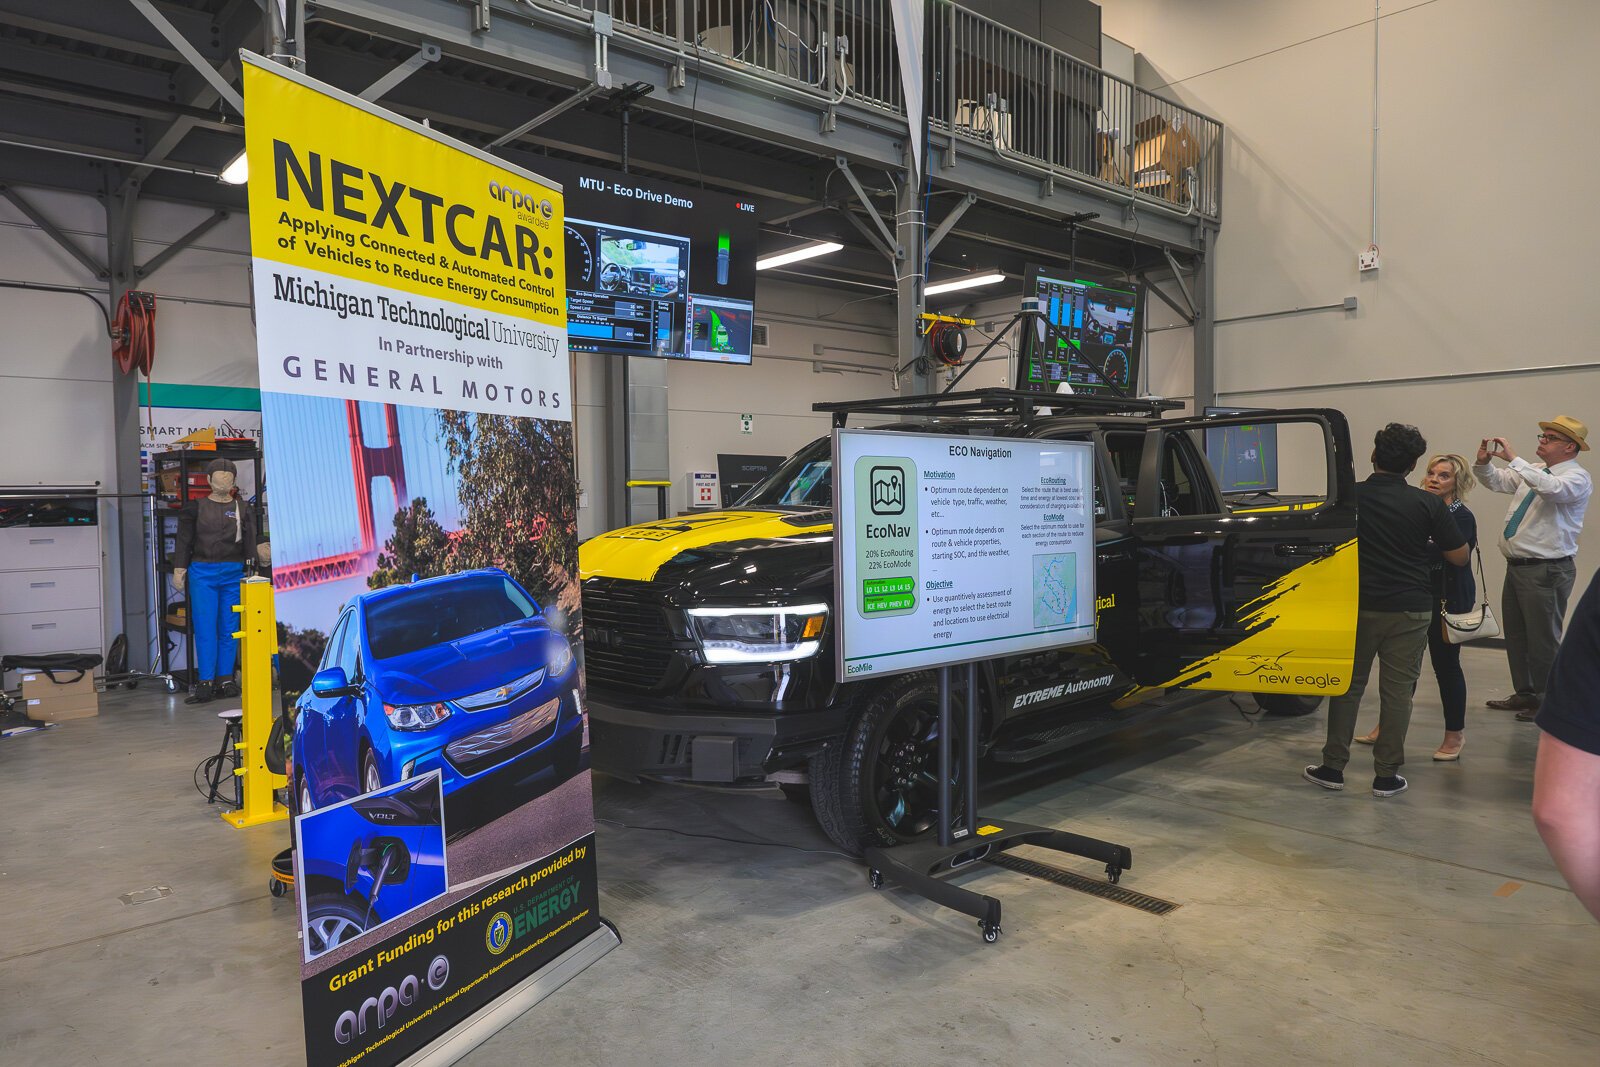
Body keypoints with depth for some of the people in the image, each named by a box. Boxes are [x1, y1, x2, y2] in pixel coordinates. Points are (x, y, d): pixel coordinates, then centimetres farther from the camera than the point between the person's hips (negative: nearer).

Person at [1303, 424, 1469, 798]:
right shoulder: (1427, 504, -6)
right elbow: (1459, 556, 0)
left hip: (1359, 606, 1)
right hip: (1410, 609, 0)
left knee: (1347, 686, 11)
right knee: (1397, 691, 7)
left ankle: (1333, 767, 14)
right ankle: (1386, 775, 11)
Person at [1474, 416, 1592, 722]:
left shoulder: (1577, 478, -11)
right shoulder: (1533, 470, 12)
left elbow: (1551, 488, -32)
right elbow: (1498, 481, 16)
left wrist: (1514, 458, -32)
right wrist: (1483, 463, -6)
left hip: (1546, 570, -8)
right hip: (1517, 566, 8)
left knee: (1543, 639, 0)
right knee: (1515, 634, 15)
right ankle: (1524, 694, 28)